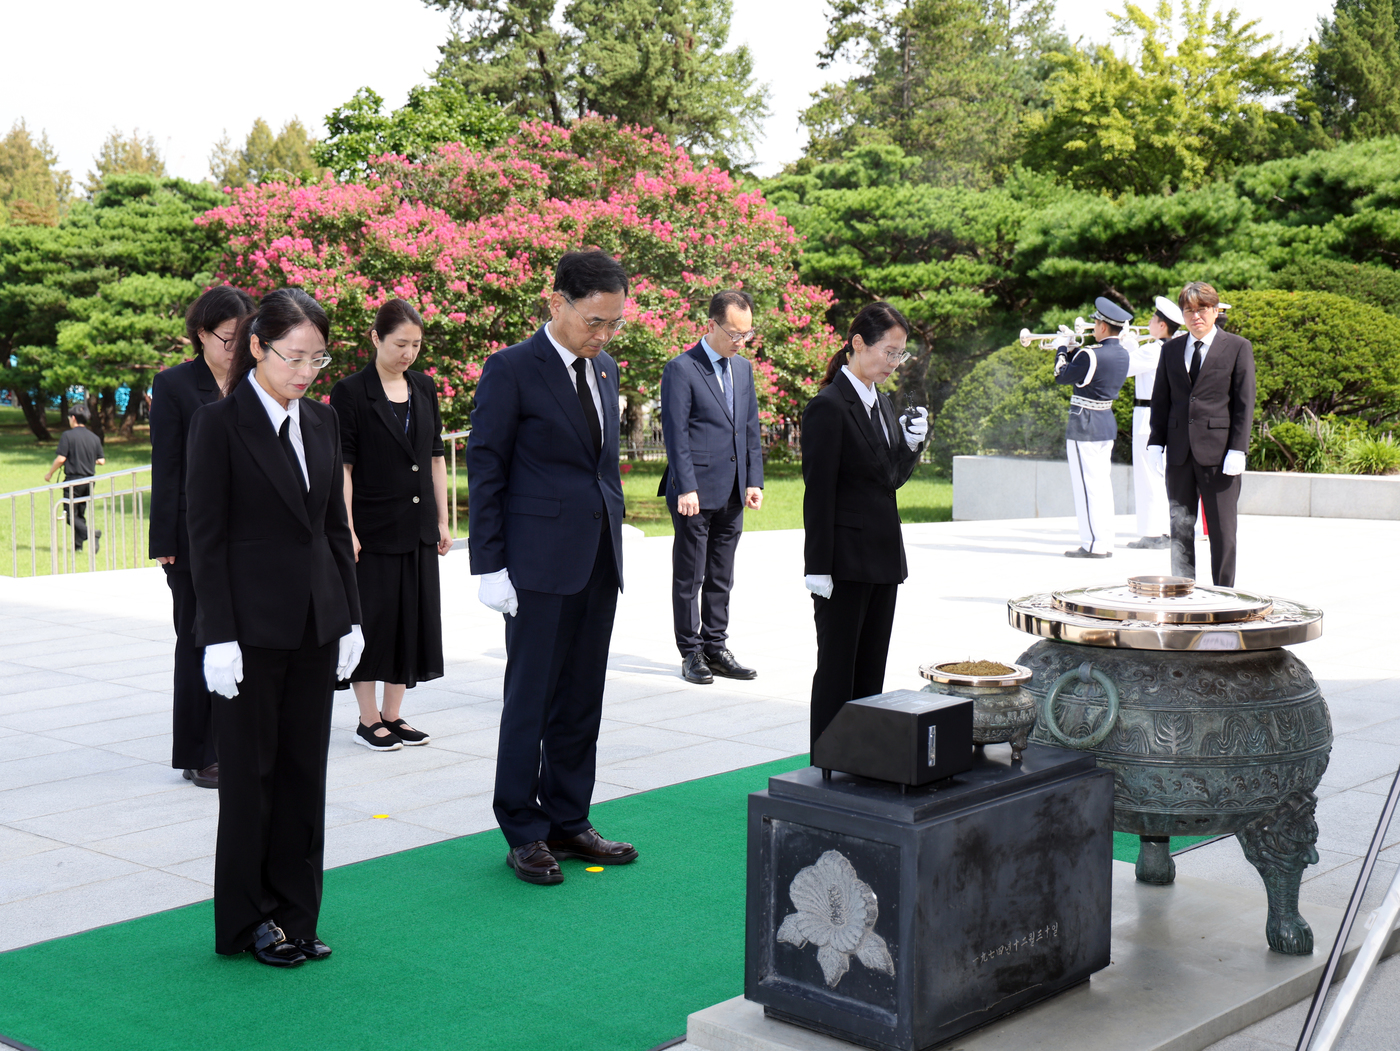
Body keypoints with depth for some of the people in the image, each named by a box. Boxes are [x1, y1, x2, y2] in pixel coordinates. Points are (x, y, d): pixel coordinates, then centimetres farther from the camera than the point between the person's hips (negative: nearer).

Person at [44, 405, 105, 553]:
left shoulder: (67, 435, -10)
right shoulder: (95, 438, 5)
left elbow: (61, 459, -14)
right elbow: (101, 461, 5)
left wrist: (49, 473, 1)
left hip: (73, 480, -5)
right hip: (89, 480, 6)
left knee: (71, 515, -1)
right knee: (81, 514, 16)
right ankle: (77, 544, 14)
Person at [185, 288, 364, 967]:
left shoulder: (322, 421, 9)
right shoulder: (219, 423, -8)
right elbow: (206, 537, -10)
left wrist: (350, 618, 9)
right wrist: (219, 637, -14)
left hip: (315, 624, 6)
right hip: (253, 627, -5)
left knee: (304, 772, 10)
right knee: (250, 773, 5)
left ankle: (294, 913, 21)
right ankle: (247, 920, 17)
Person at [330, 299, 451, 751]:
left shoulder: (424, 388, 9)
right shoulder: (351, 392, -8)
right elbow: (341, 466, -10)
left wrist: (442, 521, 9)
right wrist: (346, 530, -15)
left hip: (418, 528, 6)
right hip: (373, 527, -6)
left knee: (414, 619, 8)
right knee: (372, 618, 0)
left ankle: (392, 715, 19)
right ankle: (368, 719, 12)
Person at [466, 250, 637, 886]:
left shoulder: (604, 370, 13)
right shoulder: (510, 370, -8)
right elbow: (485, 470, -8)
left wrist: (615, 535, 16)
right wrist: (489, 566, -12)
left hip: (598, 560, 7)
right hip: (540, 564, -7)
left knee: (581, 702, 12)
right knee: (530, 701, 1)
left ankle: (568, 822, 22)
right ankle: (524, 833, 12)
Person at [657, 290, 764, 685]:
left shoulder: (743, 368, 14)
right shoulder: (681, 369, -7)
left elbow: (750, 429, 16)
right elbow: (676, 434, -11)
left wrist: (754, 481, 7)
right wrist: (686, 488, -16)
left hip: (732, 494, 6)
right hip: (696, 492, -6)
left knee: (721, 578, 12)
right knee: (690, 577, 2)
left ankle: (716, 649, 20)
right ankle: (691, 653, 10)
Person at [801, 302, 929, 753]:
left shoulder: (880, 401, 13)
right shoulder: (828, 406, -13)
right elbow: (818, 493, -15)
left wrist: (912, 441, -1)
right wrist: (818, 568, -17)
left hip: (882, 558, 8)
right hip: (845, 562, -8)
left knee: (871, 671, 12)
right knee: (837, 670, 0)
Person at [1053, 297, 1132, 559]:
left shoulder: (1090, 355, -20)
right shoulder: (1122, 354, 6)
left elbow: (1062, 376, -7)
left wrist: (1062, 348, 7)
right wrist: (1071, 349, 18)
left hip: (1085, 426, -8)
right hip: (1108, 423, 8)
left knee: (1087, 484, -4)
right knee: (1101, 483, 13)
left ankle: (1093, 544, -3)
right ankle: (1106, 542, 16)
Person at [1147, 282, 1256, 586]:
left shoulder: (1238, 347, 2)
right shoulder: (1171, 349, 13)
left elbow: (1244, 402, -3)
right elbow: (1160, 399, 13)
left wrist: (1238, 449, -10)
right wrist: (1156, 443, 4)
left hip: (1218, 451, -4)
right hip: (1179, 451, 4)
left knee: (1222, 529, 2)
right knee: (1180, 527, 7)